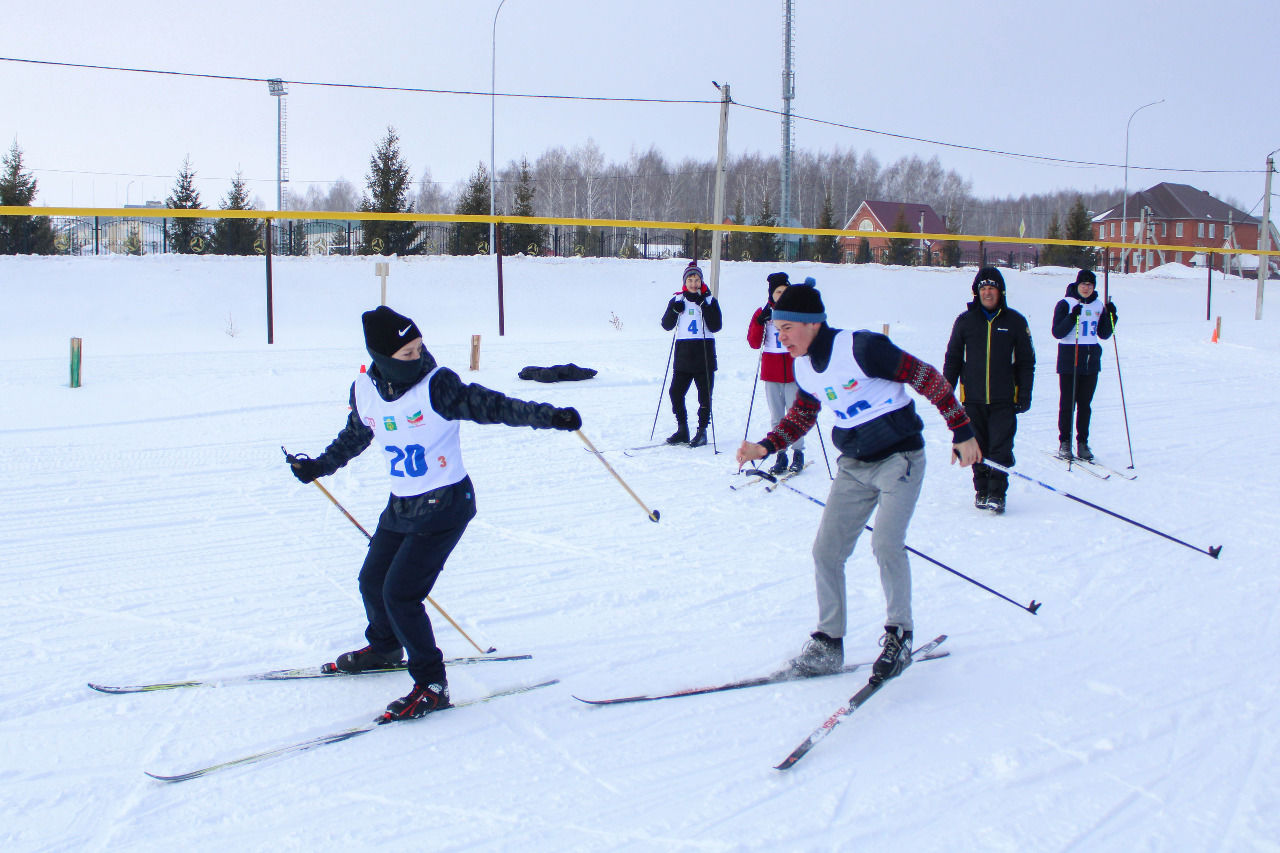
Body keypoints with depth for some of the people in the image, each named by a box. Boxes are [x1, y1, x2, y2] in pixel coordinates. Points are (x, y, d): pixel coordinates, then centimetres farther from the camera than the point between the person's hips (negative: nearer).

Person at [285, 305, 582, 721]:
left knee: (400, 592, -13)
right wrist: (319, 466, 28)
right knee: (372, 581, 19)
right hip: (401, 506, 7)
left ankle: (432, 685, 1)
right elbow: (355, 435, 17)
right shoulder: (365, 391, -3)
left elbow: (491, 406, -24)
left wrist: (548, 416, -36)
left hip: (445, 504, -7)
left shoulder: (436, 385, -20)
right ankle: (385, 647, 50)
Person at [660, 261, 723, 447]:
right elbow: (666, 325, 5)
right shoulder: (678, 300, 10)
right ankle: (682, 430, 10)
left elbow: (715, 326, -6)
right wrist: (675, 310, -11)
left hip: (704, 353, -2)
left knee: (704, 394, 0)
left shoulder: (709, 301, 4)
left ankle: (702, 431, 9)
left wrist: (705, 307, -15)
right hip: (683, 353, 2)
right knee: (676, 392, -1)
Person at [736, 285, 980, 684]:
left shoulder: (861, 348, -22)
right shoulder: (804, 367, 2)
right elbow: (801, 416, 19)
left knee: (886, 544, -22)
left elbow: (927, 378, -16)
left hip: (899, 458, -7)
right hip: (853, 466, 7)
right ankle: (828, 644, 11)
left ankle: (899, 635, -4)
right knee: (826, 550, 1)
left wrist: (961, 430, -13)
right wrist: (765, 447, 3)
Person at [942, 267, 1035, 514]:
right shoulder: (965, 320, 4)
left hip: (1004, 400, -1)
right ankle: (981, 489, 21)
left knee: (1001, 448, -7)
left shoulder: (1015, 321, 3)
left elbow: (1026, 361, 8)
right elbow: (953, 358, 11)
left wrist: (1024, 394, 3)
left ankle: (997, 493, 1)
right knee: (978, 447, 7)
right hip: (973, 398, 1)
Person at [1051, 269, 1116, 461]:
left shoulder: (1098, 306, 11)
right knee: (1067, 403, -2)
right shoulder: (1065, 304, -4)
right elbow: (1057, 332, -11)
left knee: (1085, 404, 8)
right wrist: (1072, 317, -24)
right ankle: (1064, 442, 8)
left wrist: (1111, 317, 0)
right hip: (1069, 360, -4)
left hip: (1091, 361, 4)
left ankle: (1083, 442, 14)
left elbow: (1104, 334, 14)